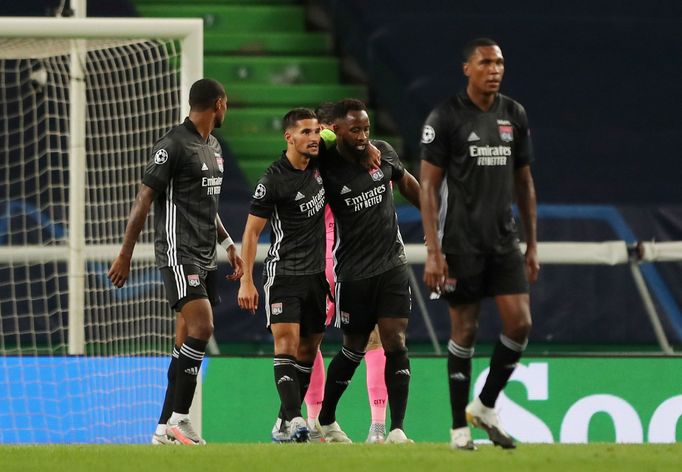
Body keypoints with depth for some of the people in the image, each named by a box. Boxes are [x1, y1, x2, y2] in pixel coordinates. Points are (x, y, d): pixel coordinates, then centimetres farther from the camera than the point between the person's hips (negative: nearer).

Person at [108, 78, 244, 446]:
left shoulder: (213, 147, 17)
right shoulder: (174, 145, -10)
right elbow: (144, 200, -11)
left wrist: (229, 245, 21)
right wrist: (125, 256, -12)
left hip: (204, 259, 9)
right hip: (178, 253, -9)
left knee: (188, 344, 5)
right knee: (202, 327, -20)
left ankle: (165, 429, 7)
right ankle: (178, 418, -18)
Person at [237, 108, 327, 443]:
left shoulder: (320, 165, 5)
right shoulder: (273, 180, -12)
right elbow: (251, 231, -9)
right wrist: (246, 281, -13)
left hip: (316, 274, 6)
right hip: (283, 273, -6)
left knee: (308, 350, 6)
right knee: (287, 343, -18)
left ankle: (284, 425, 13)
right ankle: (293, 418, -28)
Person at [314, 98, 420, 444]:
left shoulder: (384, 152, 1)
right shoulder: (326, 167, -12)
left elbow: (406, 183, 19)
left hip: (392, 263, 3)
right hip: (353, 271, -3)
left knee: (395, 343, -9)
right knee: (353, 349, 8)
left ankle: (397, 429, -11)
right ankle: (325, 421, 29)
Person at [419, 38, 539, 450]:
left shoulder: (515, 115, 9)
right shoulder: (445, 118, -7)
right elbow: (428, 186, -7)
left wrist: (532, 245, 12)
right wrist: (433, 252, -13)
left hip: (504, 240, 5)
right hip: (461, 242, -4)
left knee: (520, 323, -7)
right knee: (465, 329, -1)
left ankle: (485, 406, 13)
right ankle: (460, 427, 9)